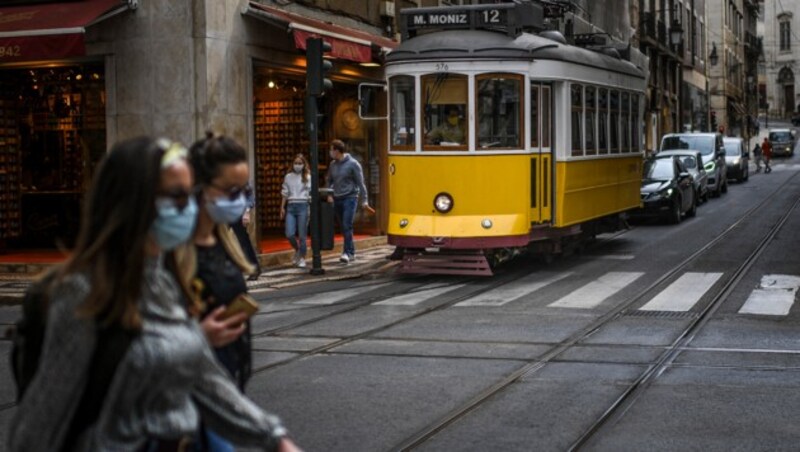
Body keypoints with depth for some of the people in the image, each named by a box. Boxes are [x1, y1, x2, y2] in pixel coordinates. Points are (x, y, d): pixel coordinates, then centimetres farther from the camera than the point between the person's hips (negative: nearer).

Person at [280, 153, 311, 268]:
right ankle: (297, 250, 23)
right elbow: (285, 193, 14)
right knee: (289, 234, -6)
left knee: (302, 235, -2)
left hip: (303, 206, -2)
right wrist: (282, 207, 9)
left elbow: (311, 193, 1)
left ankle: (302, 258, 11)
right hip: (291, 206, 2)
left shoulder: (308, 177, 5)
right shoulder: (288, 177, 11)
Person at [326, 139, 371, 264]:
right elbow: (329, 181, 18)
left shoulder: (353, 164, -8)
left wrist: (364, 200, -8)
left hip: (350, 198, -6)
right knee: (343, 227, 7)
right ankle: (351, 253, 14)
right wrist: (329, 194, 2)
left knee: (347, 226, -14)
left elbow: (360, 183, -6)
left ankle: (347, 252, -15)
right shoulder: (333, 164, 7)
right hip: (337, 199, 6)